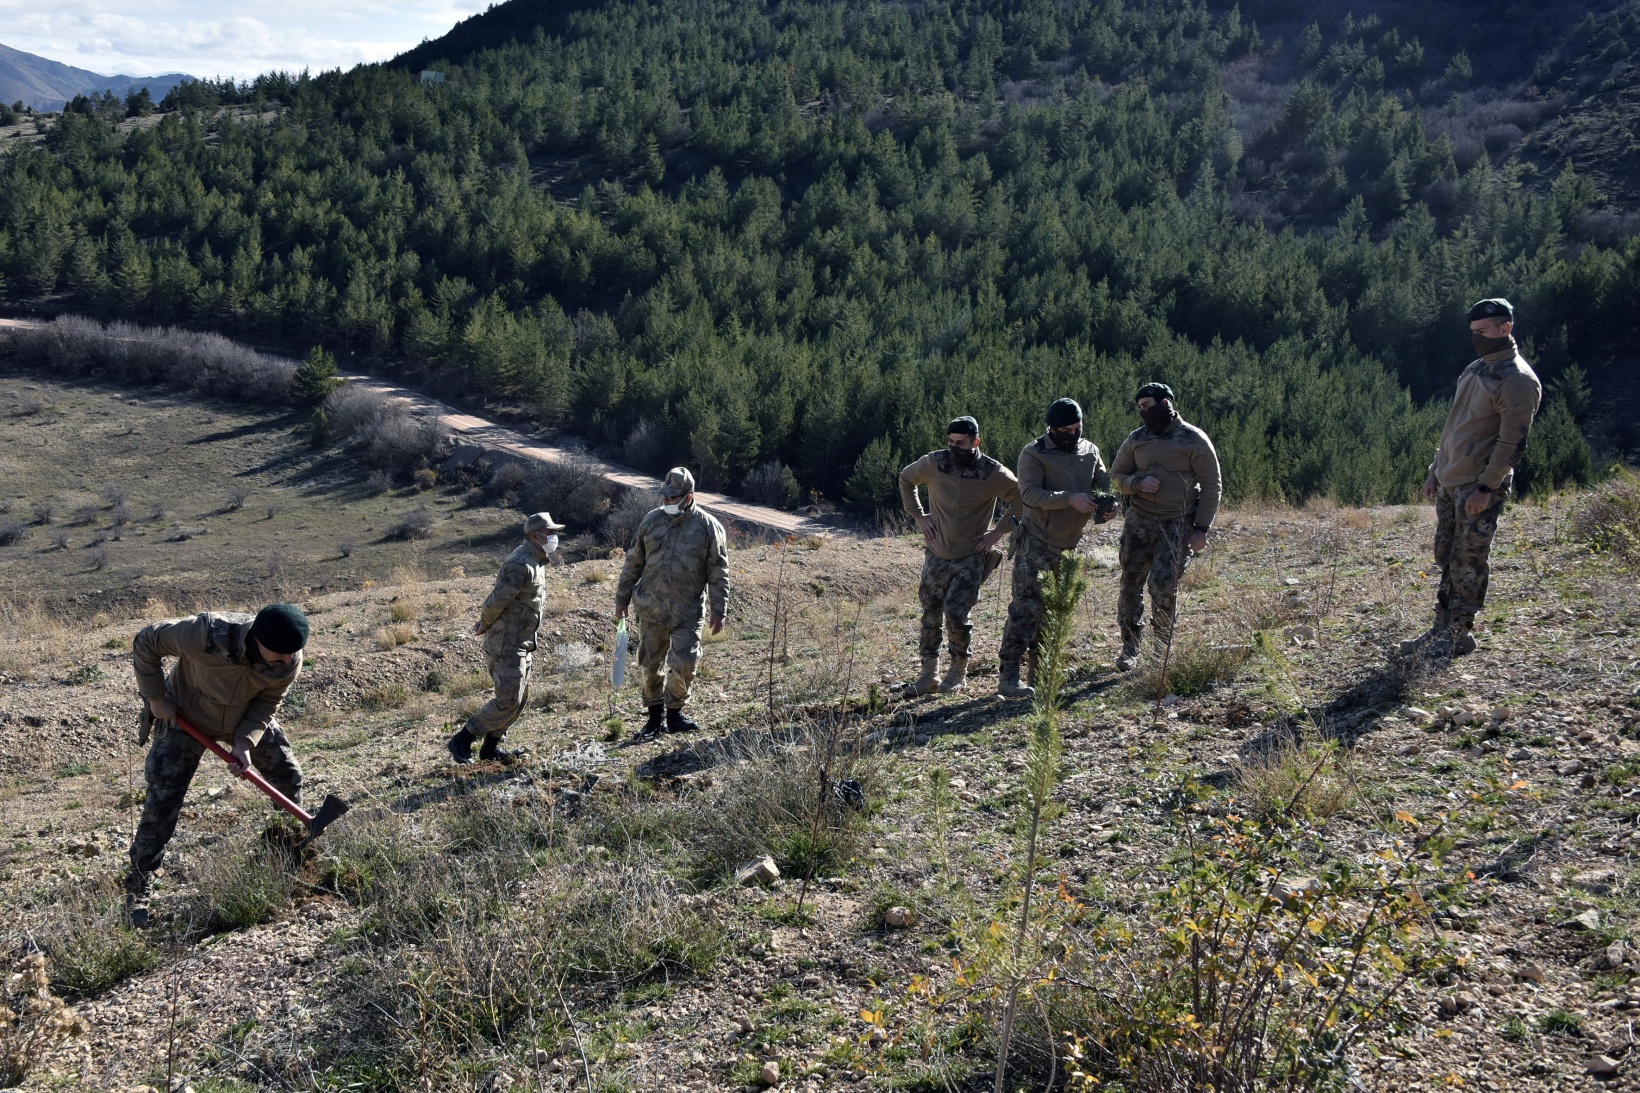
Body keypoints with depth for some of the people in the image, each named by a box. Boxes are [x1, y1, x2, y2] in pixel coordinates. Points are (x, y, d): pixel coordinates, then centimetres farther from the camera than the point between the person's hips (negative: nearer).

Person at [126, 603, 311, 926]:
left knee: (288, 776, 4)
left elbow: (268, 703, -13)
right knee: (162, 801, -8)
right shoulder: (210, 634, -42)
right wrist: (156, 698, -21)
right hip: (185, 715, -4)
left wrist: (246, 742, -28)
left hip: (249, 718, 4)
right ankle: (137, 892, 7)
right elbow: (146, 642, -26)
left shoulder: (290, 661, -29)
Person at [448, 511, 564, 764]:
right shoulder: (521, 565, -23)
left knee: (520, 697, 15)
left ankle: (491, 748, 24)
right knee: (508, 700, -8)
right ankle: (461, 741, 1)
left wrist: (485, 622, 8)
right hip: (507, 645, -10)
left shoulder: (535, 561, 12)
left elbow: (497, 600, 17)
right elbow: (497, 600, -24)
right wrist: (485, 625, -6)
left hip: (521, 644, 10)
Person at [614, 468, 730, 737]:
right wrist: (622, 598, 13)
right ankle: (655, 716, 25)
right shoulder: (651, 521, 3)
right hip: (651, 608, 3)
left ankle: (674, 713, 16)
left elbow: (718, 572, -2)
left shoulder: (708, 526, -5)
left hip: (687, 611, -3)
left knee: (684, 664, -7)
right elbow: (633, 562, 12)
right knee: (651, 664, 9)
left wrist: (719, 611, -5)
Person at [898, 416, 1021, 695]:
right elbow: (906, 478, 13)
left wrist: (1000, 531, -8)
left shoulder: (993, 473, -13)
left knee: (956, 615, -12)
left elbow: (1024, 500, -3)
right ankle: (929, 674, 19)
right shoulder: (933, 463, -6)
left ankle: (958, 672, 10)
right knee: (930, 615, 7)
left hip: (972, 559, -3)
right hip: (937, 556, 3)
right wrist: (918, 515, 4)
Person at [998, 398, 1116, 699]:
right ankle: (1008, 677, -12)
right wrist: (1069, 498, -31)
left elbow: (1106, 482, 8)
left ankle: (1040, 674, 22)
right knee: (1026, 607, -13)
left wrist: (1108, 502, -16)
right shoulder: (1034, 453, -10)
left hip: (1070, 546, 6)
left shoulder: (1090, 451, 7)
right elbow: (1029, 494, -20)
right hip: (1036, 543, -6)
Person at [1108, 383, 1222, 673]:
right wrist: (1138, 483, -11)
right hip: (1139, 521, 4)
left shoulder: (1194, 440, -4)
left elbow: (1211, 486, -2)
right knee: (1131, 583, 1)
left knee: (1163, 585, -11)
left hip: (1177, 525, -4)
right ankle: (1130, 648, 14)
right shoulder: (1136, 439, 6)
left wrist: (1201, 528, -7)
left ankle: (1163, 647, 9)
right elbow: (1117, 476, 13)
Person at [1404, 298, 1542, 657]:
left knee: (1469, 561, -3)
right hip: (1449, 482, 9)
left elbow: (1512, 442, -18)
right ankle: (1443, 628, 19)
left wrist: (1486, 488, -20)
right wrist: (1436, 471, 18)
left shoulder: (1518, 380, -14)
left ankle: (1460, 634, 5)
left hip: (1480, 488, -9)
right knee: (1446, 557, 12)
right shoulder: (1474, 369, 14)